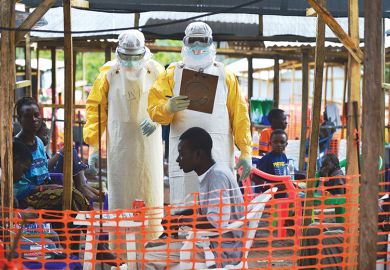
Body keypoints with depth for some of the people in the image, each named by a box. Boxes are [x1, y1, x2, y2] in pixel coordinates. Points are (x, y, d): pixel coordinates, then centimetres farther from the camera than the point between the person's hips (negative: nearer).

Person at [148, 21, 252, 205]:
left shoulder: (225, 76, 16)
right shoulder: (172, 74, 12)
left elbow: (239, 114, 12)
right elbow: (154, 109, 3)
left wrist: (246, 151, 4)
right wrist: (168, 107, -21)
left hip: (220, 155, 1)